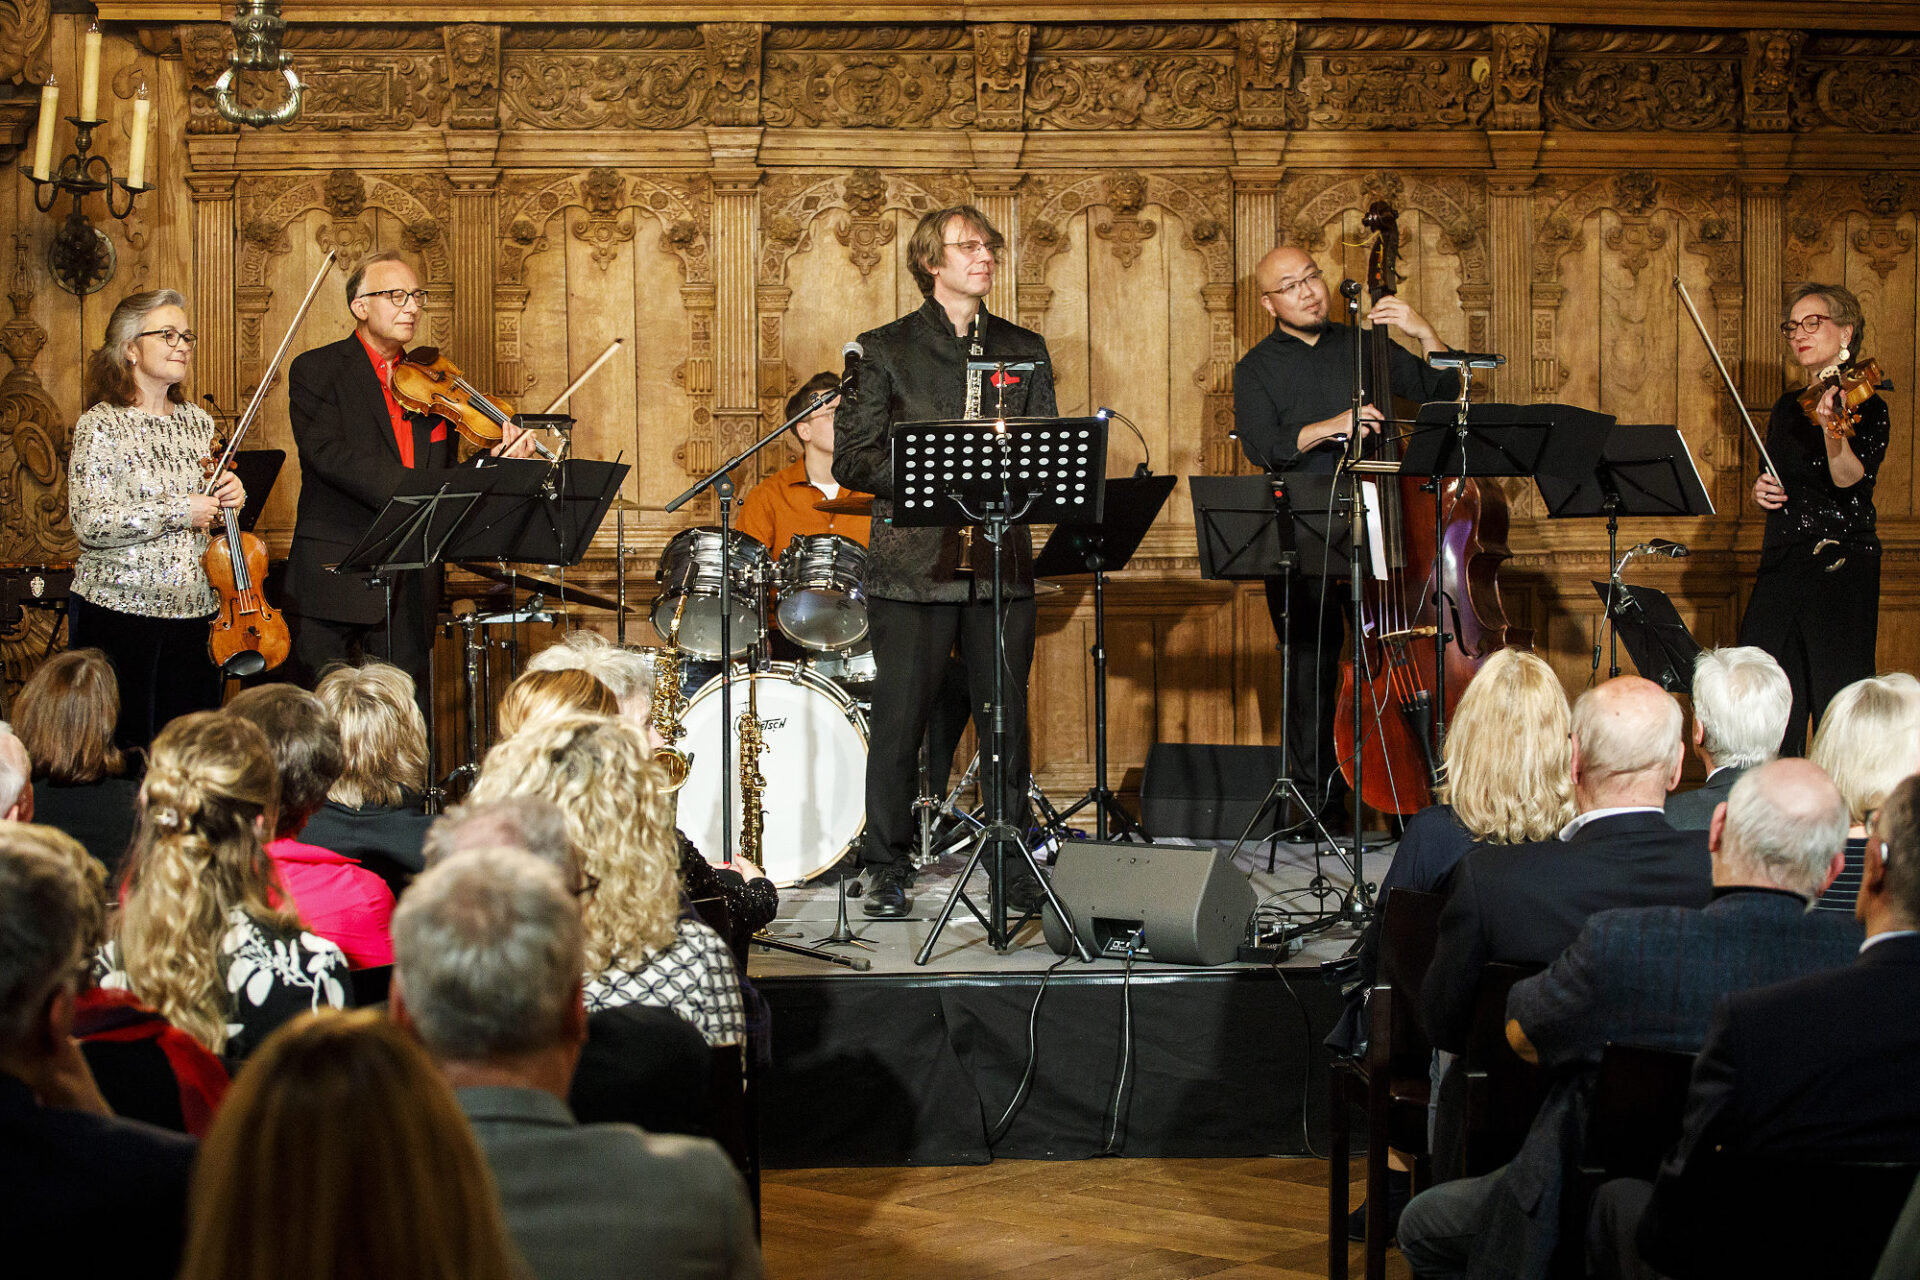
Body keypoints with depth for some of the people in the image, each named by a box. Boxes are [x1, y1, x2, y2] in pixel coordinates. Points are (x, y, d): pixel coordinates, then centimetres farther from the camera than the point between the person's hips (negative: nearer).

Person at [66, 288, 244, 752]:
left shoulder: (198, 421, 12)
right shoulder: (102, 425, -7)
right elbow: (91, 523, -18)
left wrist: (231, 496, 1)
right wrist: (179, 511, -19)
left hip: (195, 609, 6)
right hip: (121, 608, -6)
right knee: (121, 747, 0)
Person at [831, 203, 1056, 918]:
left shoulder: (1024, 351, 15)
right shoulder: (886, 350, 4)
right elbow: (852, 457, -1)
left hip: (1002, 561, 3)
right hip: (914, 562, -3)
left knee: (1007, 719, 4)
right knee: (899, 721, -1)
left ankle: (1014, 864, 14)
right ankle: (887, 870, 9)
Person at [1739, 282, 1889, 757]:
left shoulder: (1865, 406, -5)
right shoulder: (1788, 407, 15)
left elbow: (1851, 480, -22)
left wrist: (1832, 431, -41)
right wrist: (1762, 490, 4)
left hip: (1841, 567, -7)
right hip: (1781, 564, 7)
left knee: (1837, 702, -8)